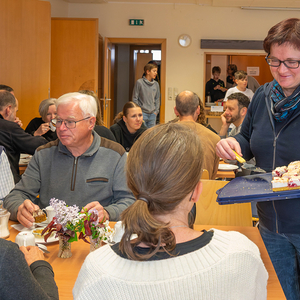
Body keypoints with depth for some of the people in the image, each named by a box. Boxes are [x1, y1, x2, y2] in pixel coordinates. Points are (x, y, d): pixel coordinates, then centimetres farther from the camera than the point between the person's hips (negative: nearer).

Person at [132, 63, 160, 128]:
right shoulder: (139, 82, -7)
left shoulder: (156, 84, 5)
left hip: (153, 114, 4)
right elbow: (135, 98, -5)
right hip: (142, 113, -4)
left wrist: (156, 111, 5)